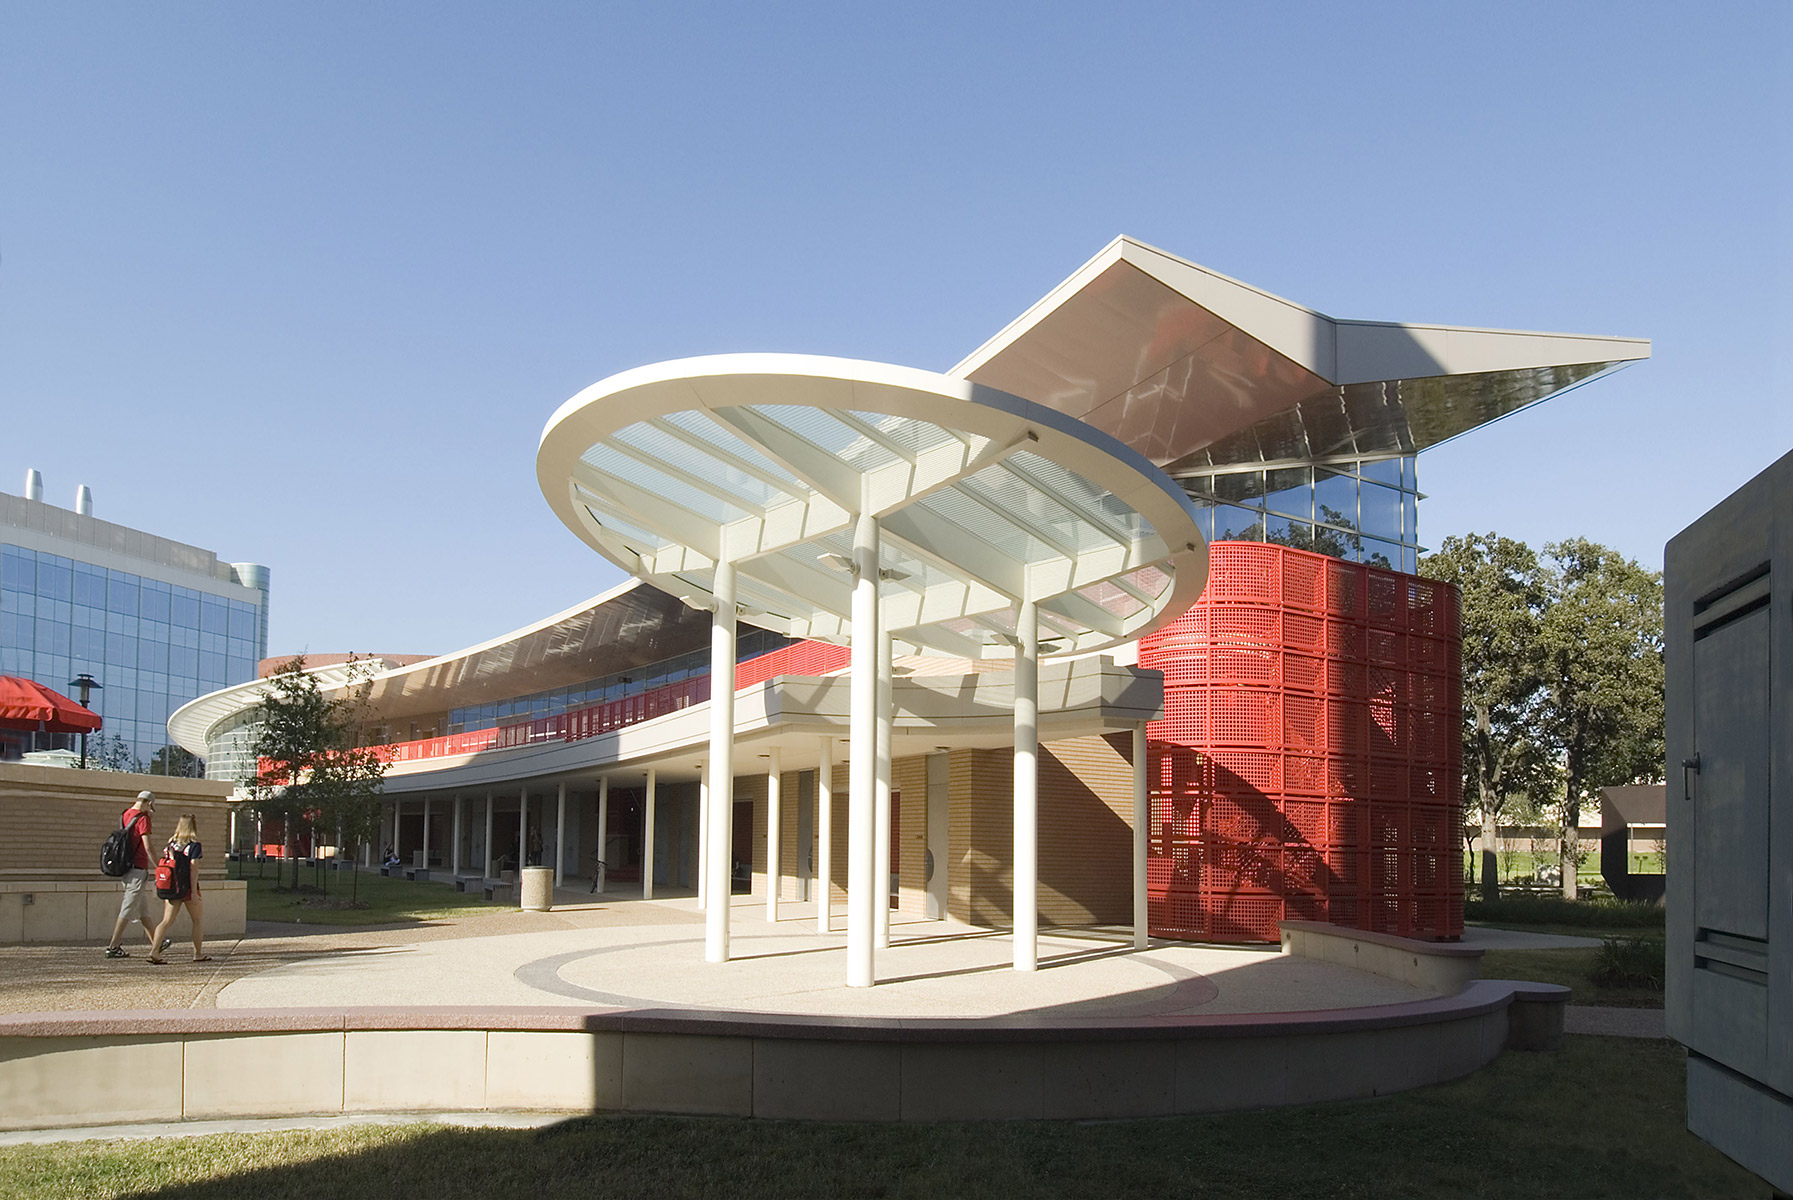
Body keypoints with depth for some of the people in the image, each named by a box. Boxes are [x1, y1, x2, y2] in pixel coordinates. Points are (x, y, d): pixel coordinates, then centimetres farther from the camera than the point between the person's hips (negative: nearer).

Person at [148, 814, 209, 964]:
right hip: (187, 888, -5)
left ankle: (155, 951, -13)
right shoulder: (194, 845, -8)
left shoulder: (171, 843, 7)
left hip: (172, 888, 5)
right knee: (198, 921, 10)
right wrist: (194, 891, -12)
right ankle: (198, 953, 15)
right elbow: (193, 868, -13)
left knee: (167, 921, 3)